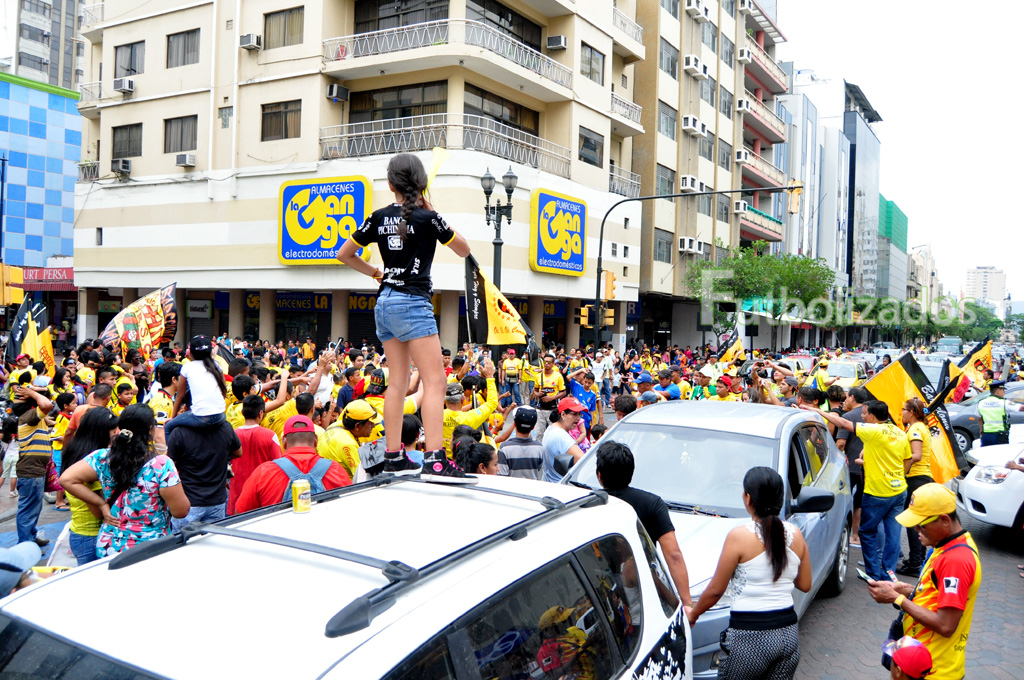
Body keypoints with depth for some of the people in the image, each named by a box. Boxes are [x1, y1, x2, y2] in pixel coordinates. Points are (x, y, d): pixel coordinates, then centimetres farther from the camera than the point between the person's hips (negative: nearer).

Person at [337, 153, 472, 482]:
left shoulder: (379, 217, 8)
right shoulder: (426, 217, -7)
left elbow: (343, 254, 16)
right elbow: (464, 249, 7)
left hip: (384, 302, 7)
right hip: (412, 303, -7)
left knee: (398, 381, 12)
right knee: (435, 380, -10)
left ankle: (393, 455, 16)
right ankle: (434, 460, -18)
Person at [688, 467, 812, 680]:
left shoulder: (739, 536, -14)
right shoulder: (795, 535, 1)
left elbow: (715, 590, -8)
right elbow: (805, 585, 10)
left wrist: (692, 614, 8)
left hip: (750, 636, -5)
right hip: (788, 632, 6)